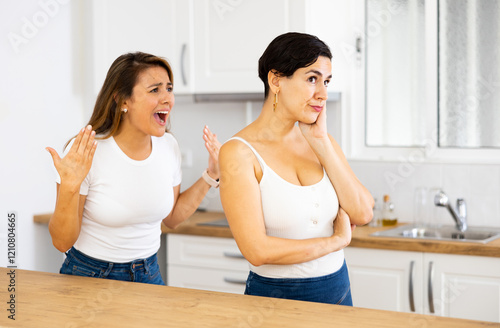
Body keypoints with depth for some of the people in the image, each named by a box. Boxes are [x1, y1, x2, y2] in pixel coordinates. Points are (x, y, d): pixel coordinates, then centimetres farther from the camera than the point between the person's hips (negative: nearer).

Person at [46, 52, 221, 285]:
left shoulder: (168, 146, -6)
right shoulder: (83, 154, -21)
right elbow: (62, 242, -17)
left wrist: (211, 175, 1)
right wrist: (69, 188, -32)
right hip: (90, 275, -4)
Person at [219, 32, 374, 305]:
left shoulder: (320, 141, 2)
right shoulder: (239, 152, -15)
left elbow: (362, 214, -6)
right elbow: (257, 250, -21)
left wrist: (321, 143, -10)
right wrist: (337, 240, -10)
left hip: (337, 290, 5)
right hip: (275, 293, -5)